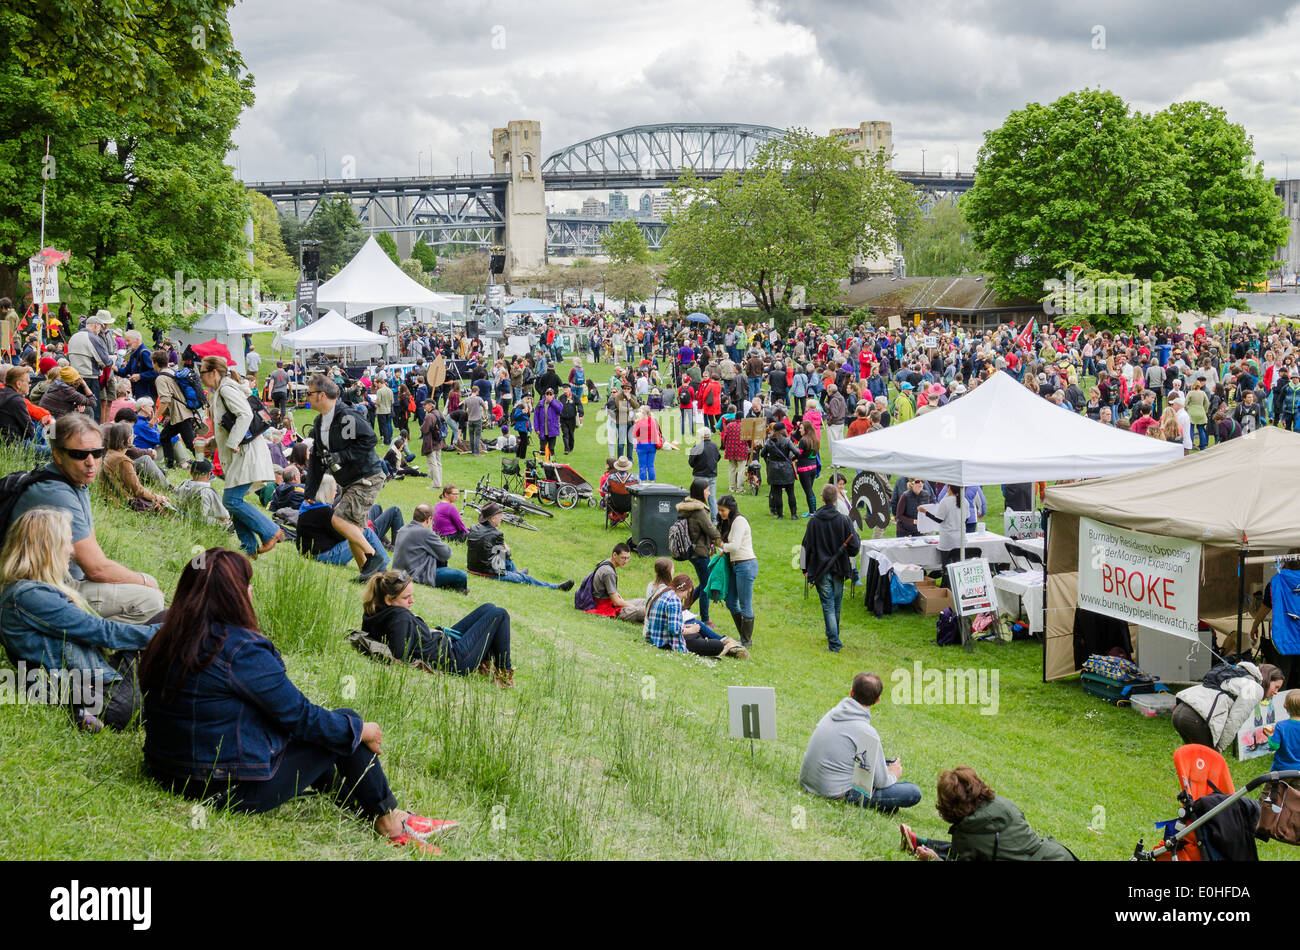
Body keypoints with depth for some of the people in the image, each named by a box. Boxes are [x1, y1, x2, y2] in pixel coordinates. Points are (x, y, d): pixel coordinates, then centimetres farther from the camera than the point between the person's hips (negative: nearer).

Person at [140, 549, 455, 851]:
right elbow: (298, 715, -15)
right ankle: (391, 821, 22)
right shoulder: (240, 649, -23)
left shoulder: (165, 643, 2)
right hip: (239, 790, -9)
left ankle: (388, 818, 28)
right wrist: (360, 729, 2)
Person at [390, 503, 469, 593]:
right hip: (419, 576, -10)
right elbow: (446, 554, -8)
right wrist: (446, 546, 14)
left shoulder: (402, 530, 9)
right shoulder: (425, 532, -17)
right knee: (462, 576, -11)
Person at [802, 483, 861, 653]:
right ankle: (834, 634, 35)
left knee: (828, 605, 0)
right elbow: (854, 546, -8)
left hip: (820, 569, -1)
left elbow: (807, 546, -2)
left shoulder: (814, 521, -8)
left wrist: (806, 569, 8)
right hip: (839, 569, 1)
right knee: (836, 603, 18)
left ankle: (834, 643, -6)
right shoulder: (844, 520, -8)